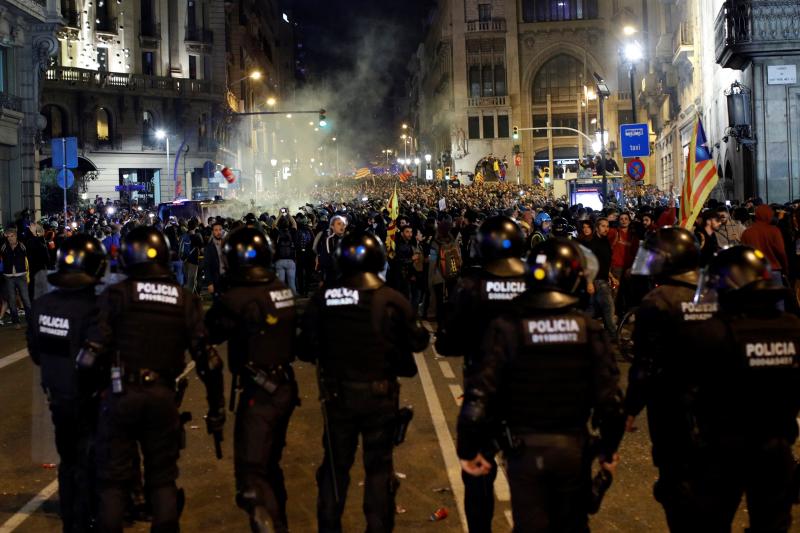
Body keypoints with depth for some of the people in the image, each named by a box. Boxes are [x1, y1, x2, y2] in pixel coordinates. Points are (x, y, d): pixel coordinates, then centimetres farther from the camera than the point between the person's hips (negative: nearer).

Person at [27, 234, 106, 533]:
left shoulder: (41, 306, -7)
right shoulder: (91, 309, -27)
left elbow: (36, 353, 4)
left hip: (57, 397, 6)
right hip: (87, 400, -6)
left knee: (68, 460, 22)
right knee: (88, 466, 10)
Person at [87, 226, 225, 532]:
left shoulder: (116, 294, -5)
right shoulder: (185, 300, 2)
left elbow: (96, 349, -12)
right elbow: (206, 359, 0)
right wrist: (216, 408, 8)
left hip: (120, 394, -2)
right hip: (163, 396, 2)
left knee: (113, 479, 9)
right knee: (163, 478, 16)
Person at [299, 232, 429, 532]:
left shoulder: (323, 298, -10)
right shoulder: (393, 301, -14)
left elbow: (307, 349, -6)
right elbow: (416, 342, -5)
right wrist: (421, 334, 16)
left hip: (337, 394, 2)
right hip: (380, 394, -1)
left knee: (336, 464, 17)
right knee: (379, 465, 14)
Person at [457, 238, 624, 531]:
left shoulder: (507, 327, -12)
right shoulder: (588, 327, -7)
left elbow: (479, 397, -17)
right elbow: (609, 397, -8)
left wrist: (467, 449, -3)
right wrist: (608, 448, 9)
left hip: (526, 449, -2)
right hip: (574, 447, 2)